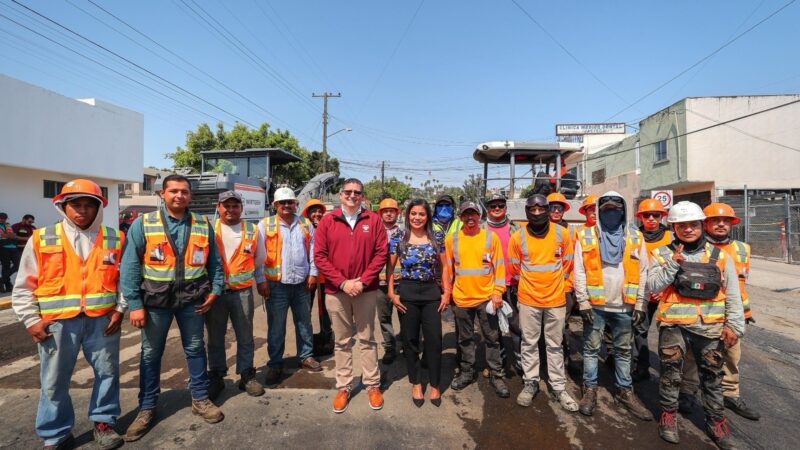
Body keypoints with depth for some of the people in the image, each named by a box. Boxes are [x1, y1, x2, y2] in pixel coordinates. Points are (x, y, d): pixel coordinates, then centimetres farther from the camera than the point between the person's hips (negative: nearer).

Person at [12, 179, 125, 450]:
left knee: (107, 373, 10)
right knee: (54, 382, 10)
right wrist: (31, 320, -1)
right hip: (57, 322, 0)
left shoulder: (114, 239, 2)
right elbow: (24, 286, 5)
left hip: (103, 320, 1)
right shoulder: (41, 239, 0)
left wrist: (120, 309, -1)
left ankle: (104, 422, 30)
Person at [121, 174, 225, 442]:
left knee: (195, 349, 13)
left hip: (192, 299, 1)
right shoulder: (143, 224, -6)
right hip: (156, 300, -1)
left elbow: (214, 262, 7)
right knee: (151, 354, 13)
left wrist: (215, 290, -3)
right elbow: (130, 266, -7)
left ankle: (200, 399, 29)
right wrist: (135, 304, -11)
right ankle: (147, 407, 31)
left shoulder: (203, 225, 1)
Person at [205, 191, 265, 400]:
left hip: (242, 292, 0)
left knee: (245, 337, 11)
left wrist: (261, 281, 16)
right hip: (214, 291, 0)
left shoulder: (252, 231, 2)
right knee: (215, 338, 13)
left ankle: (246, 375, 26)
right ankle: (216, 377, 30)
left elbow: (259, 261, 12)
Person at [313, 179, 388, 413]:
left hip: (366, 290, 0)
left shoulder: (374, 220, 0)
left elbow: (382, 252, -3)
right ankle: (343, 387, 26)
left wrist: (363, 281, -11)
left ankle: (373, 385, 26)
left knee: (367, 339, 11)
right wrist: (342, 282, -11)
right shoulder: (327, 221, 1)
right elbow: (319, 256, -3)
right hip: (336, 290, 1)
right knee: (342, 341, 12)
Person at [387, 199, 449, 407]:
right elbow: (390, 268, 2)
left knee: (434, 339, 4)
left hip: (431, 292, 1)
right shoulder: (398, 239, -1)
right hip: (407, 293, -1)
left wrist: (447, 292, 1)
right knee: (410, 340, 9)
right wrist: (392, 293, -5)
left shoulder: (435, 239, 3)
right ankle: (416, 383, 27)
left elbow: (445, 267, 8)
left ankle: (435, 384, 23)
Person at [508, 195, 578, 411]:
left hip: (556, 299, 1)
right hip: (528, 300, 0)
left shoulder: (561, 233, -4)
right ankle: (530, 383, 25)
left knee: (555, 345, 13)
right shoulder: (518, 237, -6)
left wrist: (558, 286, 12)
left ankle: (558, 387, 25)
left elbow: (567, 264, 7)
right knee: (529, 343, 11)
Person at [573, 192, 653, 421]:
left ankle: (625, 391, 32)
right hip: (595, 305, -2)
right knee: (591, 349, 9)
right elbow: (579, 272, -5)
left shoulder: (635, 237, 3)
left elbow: (642, 272, 4)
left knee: (623, 350, 17)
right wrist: (583, 302, -10)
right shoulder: (586, 237, -4)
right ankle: (590, 390, 23)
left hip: (624, 305, 2)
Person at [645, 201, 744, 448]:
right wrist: (673, 264, -20)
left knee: (712, 376, 15)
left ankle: (716, 422, 31)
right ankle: (668, 414, 25)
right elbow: (653, 286, -11)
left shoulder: (719, 256, 3)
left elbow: (733, 295, 7)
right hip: (674, 325, -2)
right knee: (671, 373, 8)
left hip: (711, 326, 2)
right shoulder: (663, 253, -3)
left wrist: (734, 325, 1)